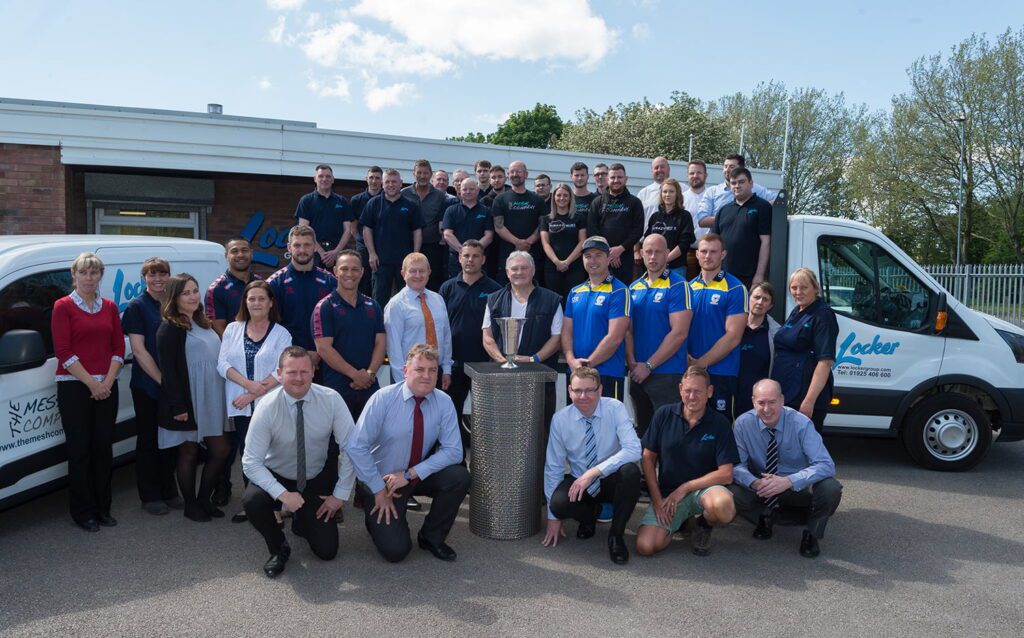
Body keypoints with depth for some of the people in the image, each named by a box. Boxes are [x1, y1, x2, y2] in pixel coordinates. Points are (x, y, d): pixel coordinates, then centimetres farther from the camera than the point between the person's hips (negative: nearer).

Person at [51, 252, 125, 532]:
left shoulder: (110, 307, 9)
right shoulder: (63, 306, -3)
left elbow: (119, 347, 7)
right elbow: (63, 351, -9)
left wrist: (108, 380, -6)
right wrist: (90, 382, -13)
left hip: (106, 387, 4)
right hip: (74, 386, -4)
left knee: (103, 447, 8)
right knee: (80, 449, 1)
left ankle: (103, 508, 19)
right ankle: (83, 512, 11)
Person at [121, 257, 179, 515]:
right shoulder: (137, 307, -5)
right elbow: (138, 350, -11)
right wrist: (162, 379, -15)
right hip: (147, 385, -4)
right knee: (149, 439, 5)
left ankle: (169, 491, 23)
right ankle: (150, 496, 15)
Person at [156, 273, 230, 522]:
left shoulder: (203, 324, 14)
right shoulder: (169, 329, -10)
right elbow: (168, 371, -15)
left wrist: (223, 398, 13)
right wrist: (178, 406, -19)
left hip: (210, 401, 7)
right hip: (186, 402, -7)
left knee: (220, 450, 7)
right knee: (189, 453, 5)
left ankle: (204, 499, 23)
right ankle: (190, 505, 20)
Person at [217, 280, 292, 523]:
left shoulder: (281, 334, 3)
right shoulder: (233, 329, 10)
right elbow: (222, 363, 2)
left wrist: (254, 394, -14)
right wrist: (249, 383, -13)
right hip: (239, 405, 2)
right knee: (246, 453, 8)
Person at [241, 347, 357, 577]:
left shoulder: (331, 399, -20)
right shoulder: (267, 407, -22)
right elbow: (251, 462, -22)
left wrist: (340, 494, -15)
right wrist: (282, 494, -34)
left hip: (318, 479, 1)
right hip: (276, 477, -1)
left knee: (327, 551, -2)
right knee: (252, 501, -34)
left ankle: (303, 520, 33)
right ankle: (278, 548, -3)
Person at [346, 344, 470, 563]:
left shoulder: (443, 403, -10)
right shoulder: (383, 399, -18)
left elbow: (453, 451, -14)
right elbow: (355, 447, -20)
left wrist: (410, 474, -22)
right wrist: (379, 490, -18)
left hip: (420, 476, 4)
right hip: (381, 479, -3)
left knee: (459, 476, -24)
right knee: (395, 550, -16)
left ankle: (432, 537, -1)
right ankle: (376, 516, 19)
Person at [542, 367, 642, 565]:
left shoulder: (615, 409, -16)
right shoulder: (560, 419, -10)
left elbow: (633, 450, -29)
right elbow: (553, 468, -4)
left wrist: (593, 472, -36)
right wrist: (553, 516, -3)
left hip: (612, 480, -1)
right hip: (579, 482, 1)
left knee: (630, 471, -35)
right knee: (558, 503, -31)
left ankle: (616, 535, -12)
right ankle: (588, 517, 7)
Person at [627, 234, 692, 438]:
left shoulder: (678, 286, -7)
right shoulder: (634, 287, 11)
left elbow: (679, 333, -14)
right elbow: (628, 329, 11)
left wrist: (649, 365, -14)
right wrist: (632, 363, -5)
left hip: (667, 374, -6)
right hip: (637, 374, 6)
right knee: (642, 430, 15)